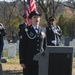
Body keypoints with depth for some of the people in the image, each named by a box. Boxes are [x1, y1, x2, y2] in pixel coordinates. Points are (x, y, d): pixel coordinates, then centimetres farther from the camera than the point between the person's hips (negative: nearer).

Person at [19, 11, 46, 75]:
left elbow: (45, 45, 13)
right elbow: (22, 47, -5)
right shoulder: (26, 31, -3)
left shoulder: (43, 30, 9)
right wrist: (22, 61, -9)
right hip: (29, 61, -3)